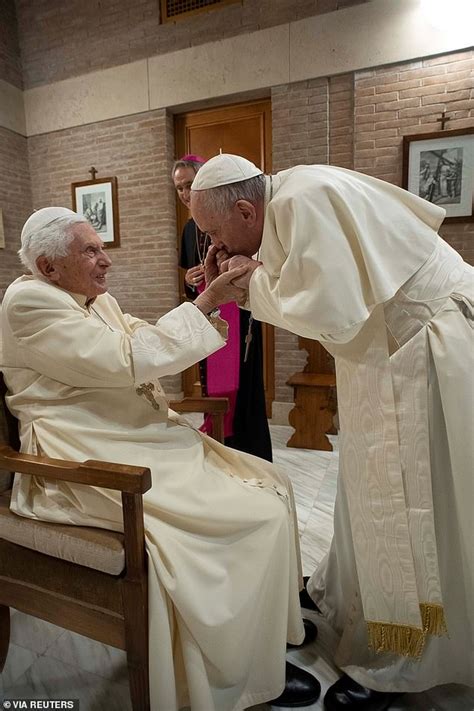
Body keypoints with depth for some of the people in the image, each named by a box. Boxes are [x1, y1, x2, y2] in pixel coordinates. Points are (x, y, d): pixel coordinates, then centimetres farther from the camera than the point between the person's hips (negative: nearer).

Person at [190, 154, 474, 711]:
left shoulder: (305, 200, -23)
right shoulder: (287, 205, 5)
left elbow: (334, 312, -29)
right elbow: (307, 289, 10)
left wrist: (256, 279, -16)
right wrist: (238, 277, -3)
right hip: (390, 342, 10)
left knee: (403, 502, -1)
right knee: (369, 481, 19)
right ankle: (340, 593, 41)